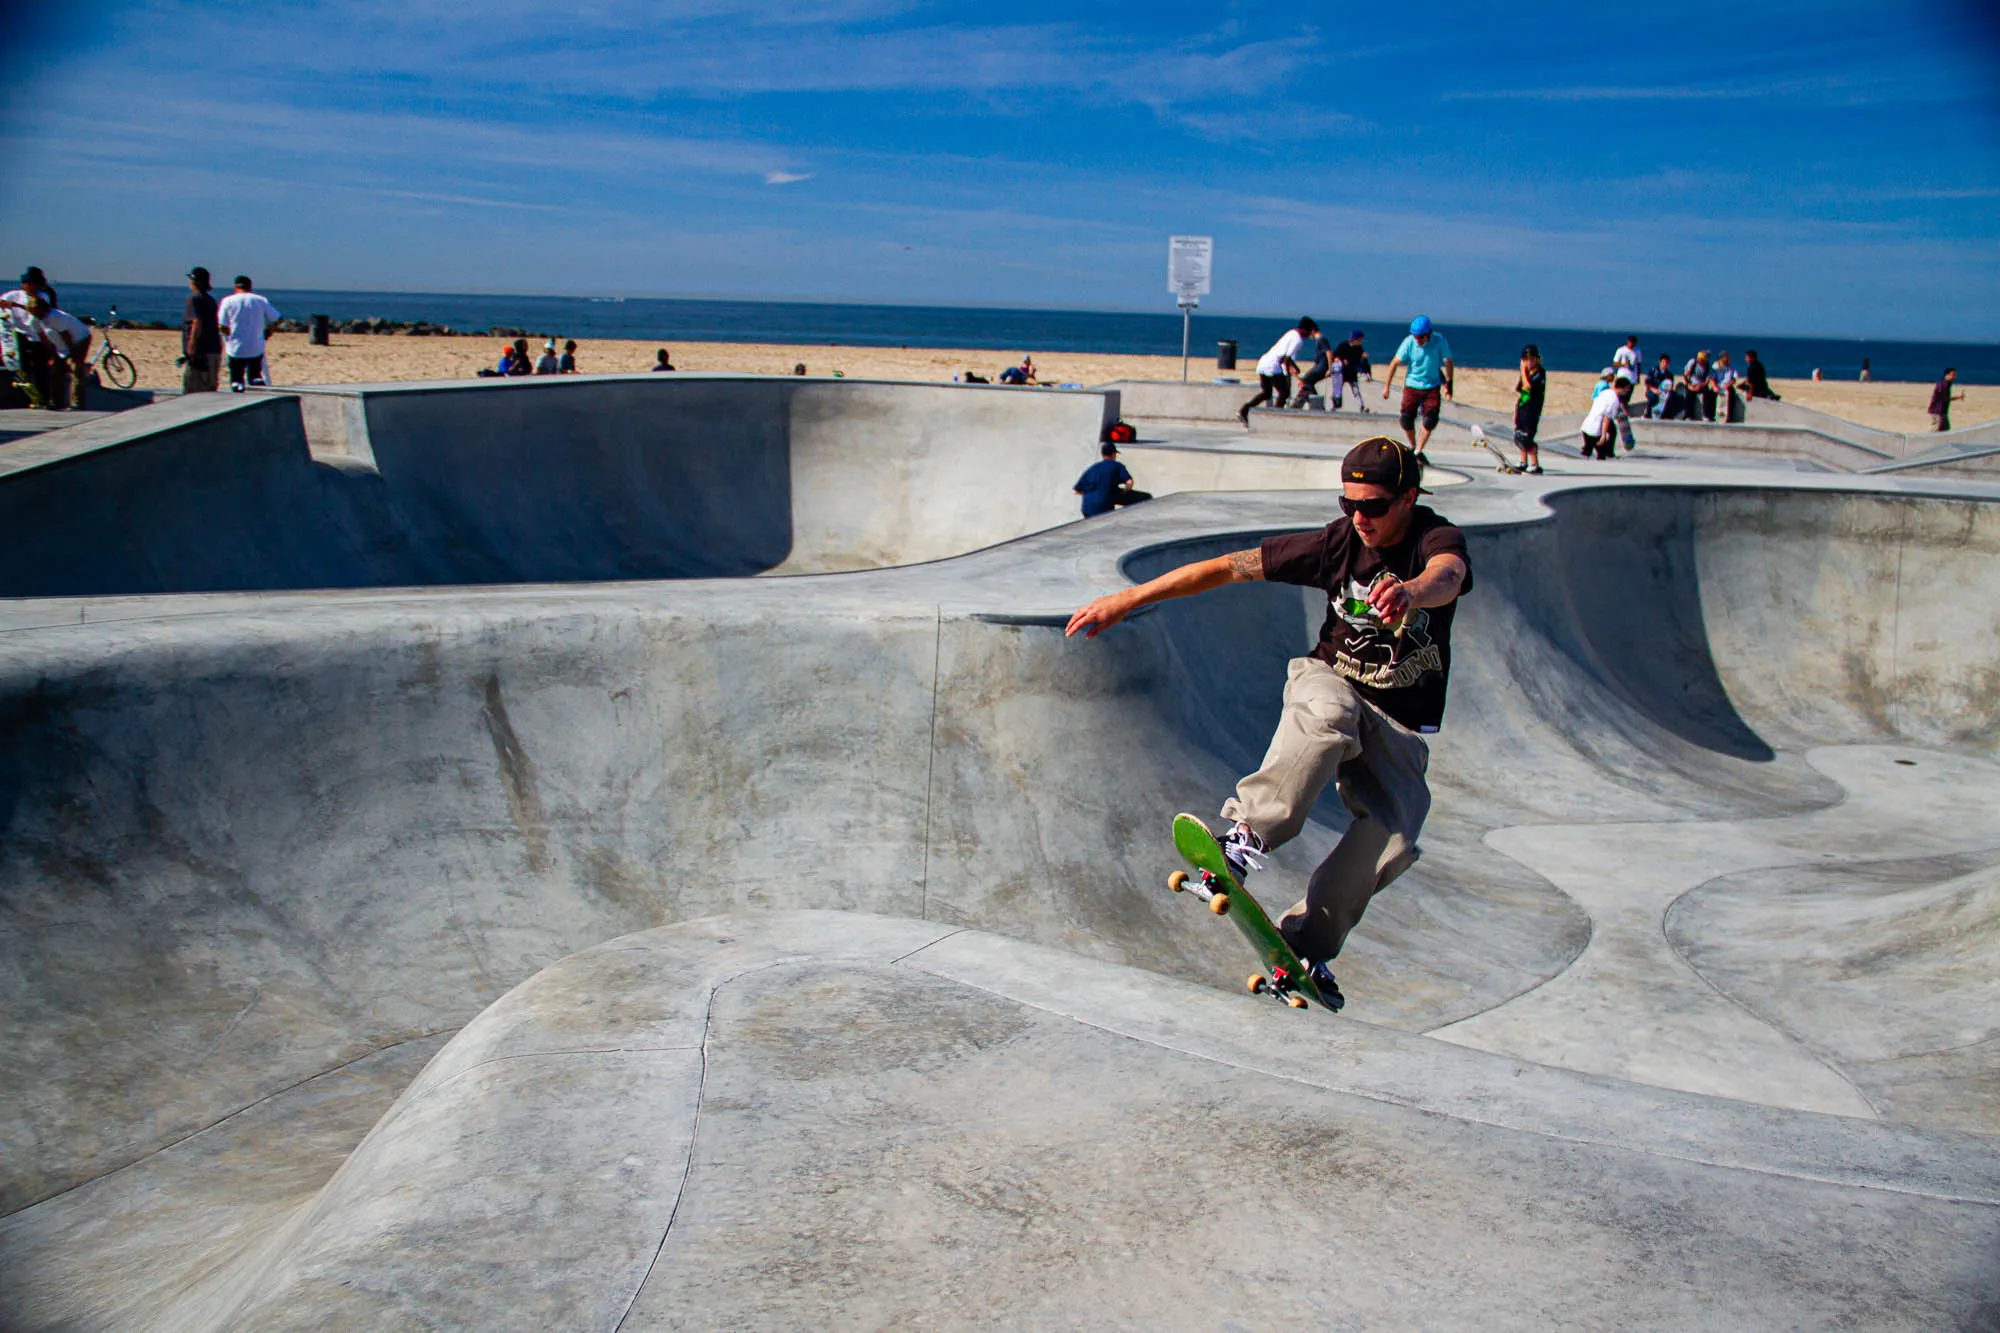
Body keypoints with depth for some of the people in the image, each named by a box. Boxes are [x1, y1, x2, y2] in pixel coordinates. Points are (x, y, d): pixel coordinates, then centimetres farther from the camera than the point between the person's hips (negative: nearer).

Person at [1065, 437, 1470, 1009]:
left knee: (1393, 834, -24)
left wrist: (1411, 592, -67)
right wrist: (1126, 600, -7)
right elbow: (1230, 567, -7)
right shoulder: (1336, 542, -8)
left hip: (1399, 728, 0)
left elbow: (1446, 576, -41)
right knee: (1326, 717, -38)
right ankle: (1247, 834, -39)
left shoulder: (1437, 538, -15)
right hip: (1330, 680, 0)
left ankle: (1306, 943, -10)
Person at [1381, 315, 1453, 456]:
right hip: (1412, 385, 0)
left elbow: (1448, 362, -4)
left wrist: (1448, 384, -4)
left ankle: (1418, 452, 6)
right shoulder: (1409, 342, -15)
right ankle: (1412, 447, 22)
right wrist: (1386, 386, -6)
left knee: (1430, 420, -10)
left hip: (1432, 386, 0)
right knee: (1407, 419, -4)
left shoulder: (1439, 340, -15)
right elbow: (1395, 363, -8)